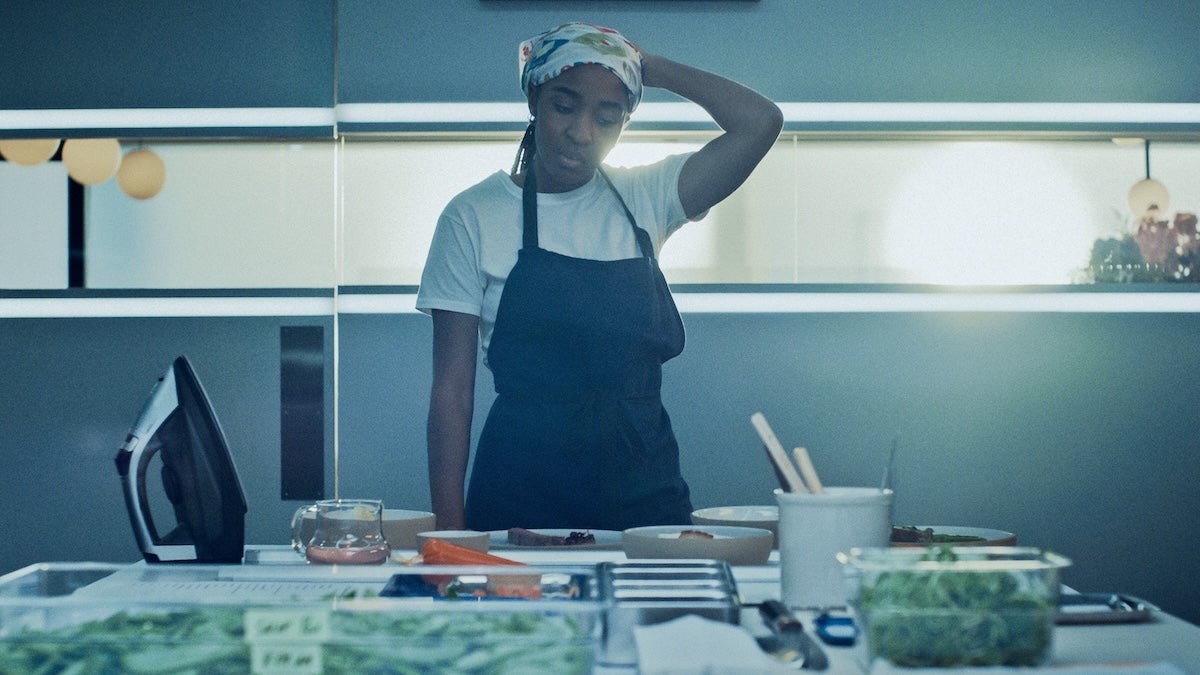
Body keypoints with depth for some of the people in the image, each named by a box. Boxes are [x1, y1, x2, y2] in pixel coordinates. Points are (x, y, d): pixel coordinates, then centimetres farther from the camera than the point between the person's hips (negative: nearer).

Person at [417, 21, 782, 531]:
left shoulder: (644, 200, 7)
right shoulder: (473, 217, 0)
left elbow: (760, 123, -5)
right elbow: (452, 389, -2)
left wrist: (652, 68, 2)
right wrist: (449, 529, -7)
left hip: (644, 485, 2)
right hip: (521, 486, -2)